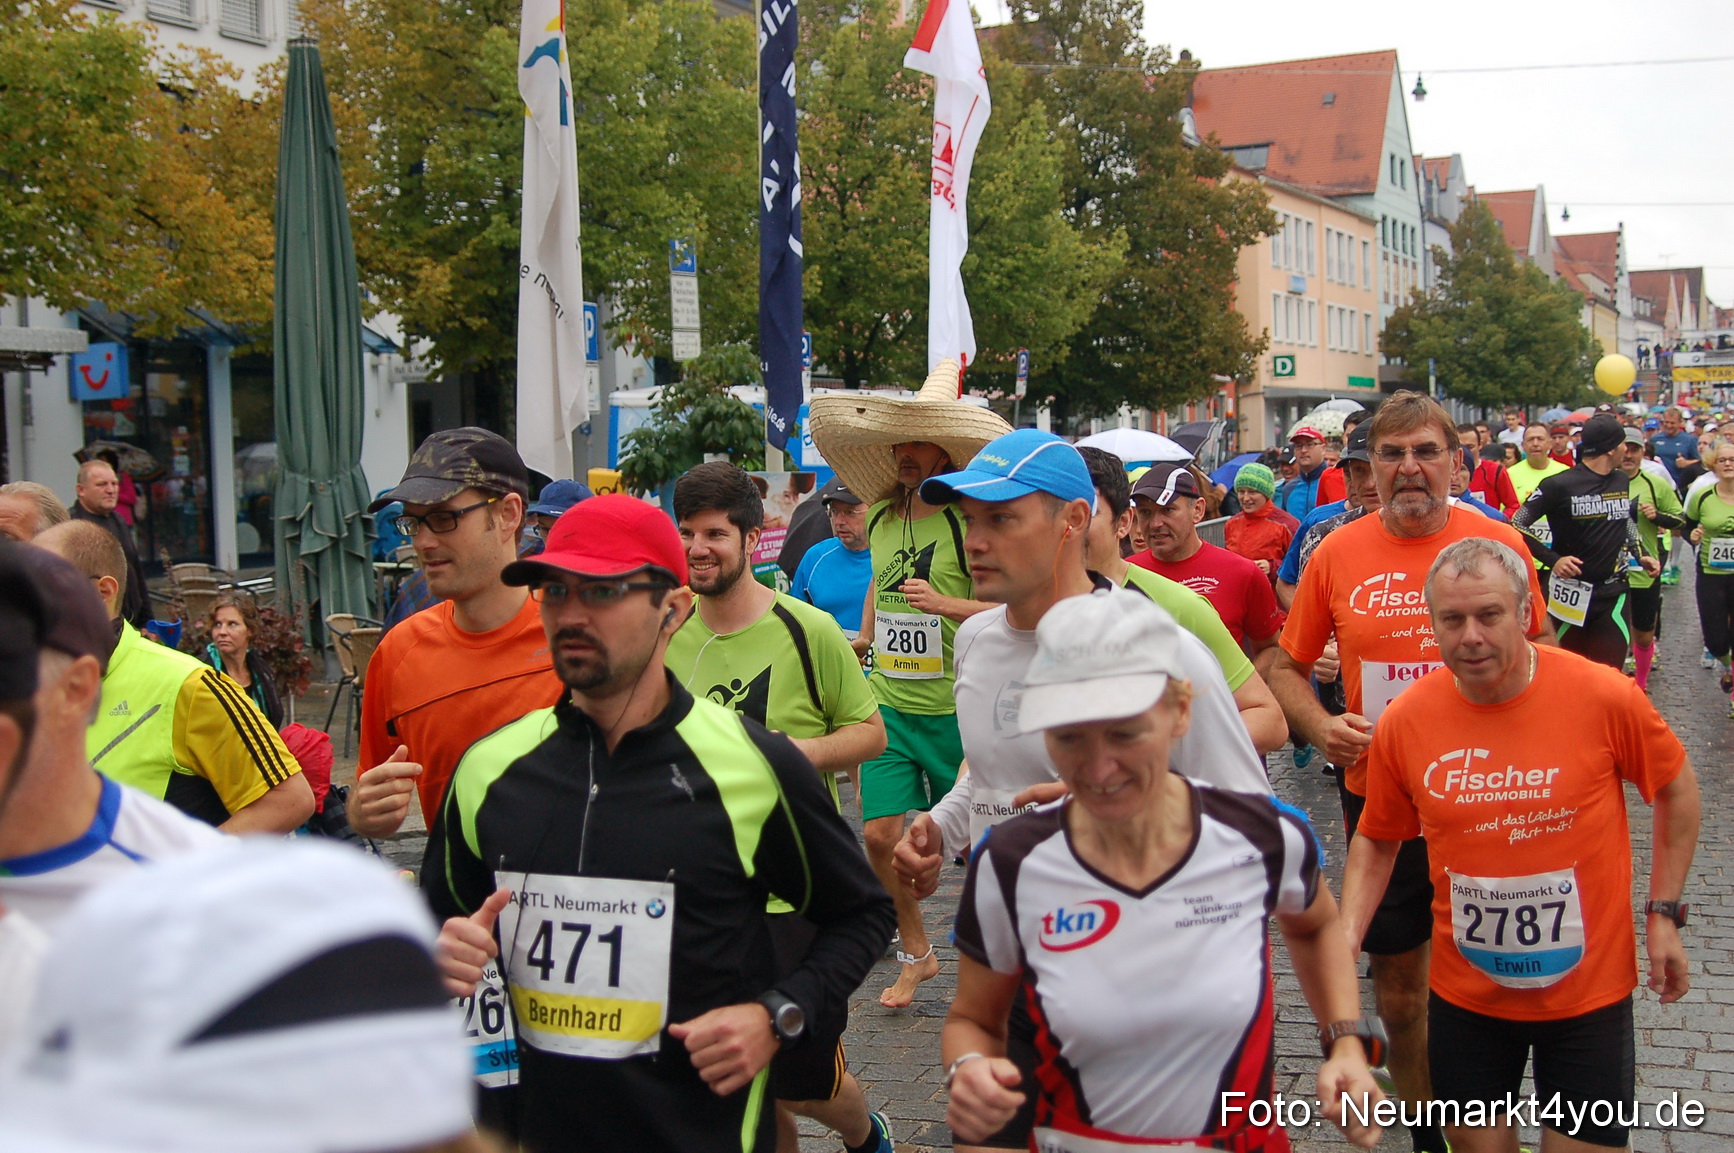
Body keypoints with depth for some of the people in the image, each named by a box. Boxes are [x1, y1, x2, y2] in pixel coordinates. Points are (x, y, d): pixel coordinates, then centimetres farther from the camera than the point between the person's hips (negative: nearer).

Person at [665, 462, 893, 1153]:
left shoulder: (807, 630, -9)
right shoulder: (668, 636, 4)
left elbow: (871, 731, -2)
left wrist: (799, 751, -18)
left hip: (796, 894, -4)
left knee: (803, 1084, 4)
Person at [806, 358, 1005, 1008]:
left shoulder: (969, 520, -12)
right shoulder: (879, 516, 8)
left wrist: (947, 604, -27)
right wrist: (866, 639, 24)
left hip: (955, 710, -5)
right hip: (889, 704, 5)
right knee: (882, 836, 1)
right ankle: (915, 956, 21)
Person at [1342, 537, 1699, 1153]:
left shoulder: (1604, 696, -17)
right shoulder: (1403, 722, -11)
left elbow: (1675, 788, 1)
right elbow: (1376, 842, 4)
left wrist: (1663, 913, -1)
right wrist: (1345, 940, -8)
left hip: (1589, 990, -2)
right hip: (1466, 994, 2)